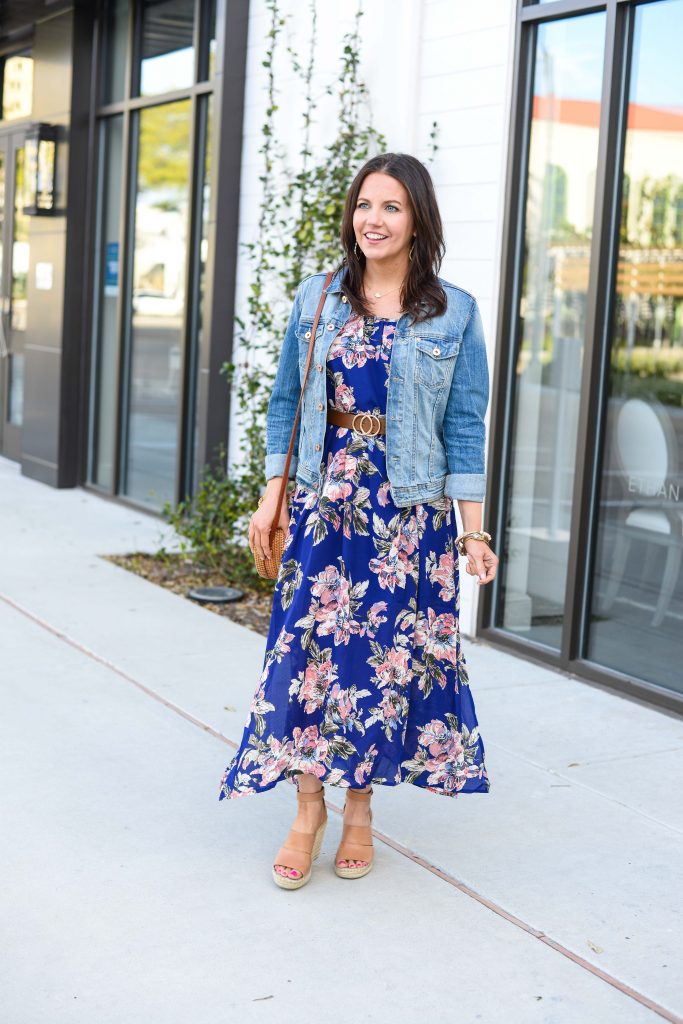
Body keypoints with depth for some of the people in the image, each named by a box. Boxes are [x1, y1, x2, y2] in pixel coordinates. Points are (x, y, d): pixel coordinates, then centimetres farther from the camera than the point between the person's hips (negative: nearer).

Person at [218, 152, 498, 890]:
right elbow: (286, 402, 9)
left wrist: (473, 530, -3)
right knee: (309, 643, 0)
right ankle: (308, 807, 14)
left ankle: (360, 805, 21)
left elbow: (464, 428, -1)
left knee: (385, 652, 4)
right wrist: (272, 496, 3)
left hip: (409, 510, -1)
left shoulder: (454, 312, 0)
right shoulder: (316, 300, 6)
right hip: (323, 499, 2)